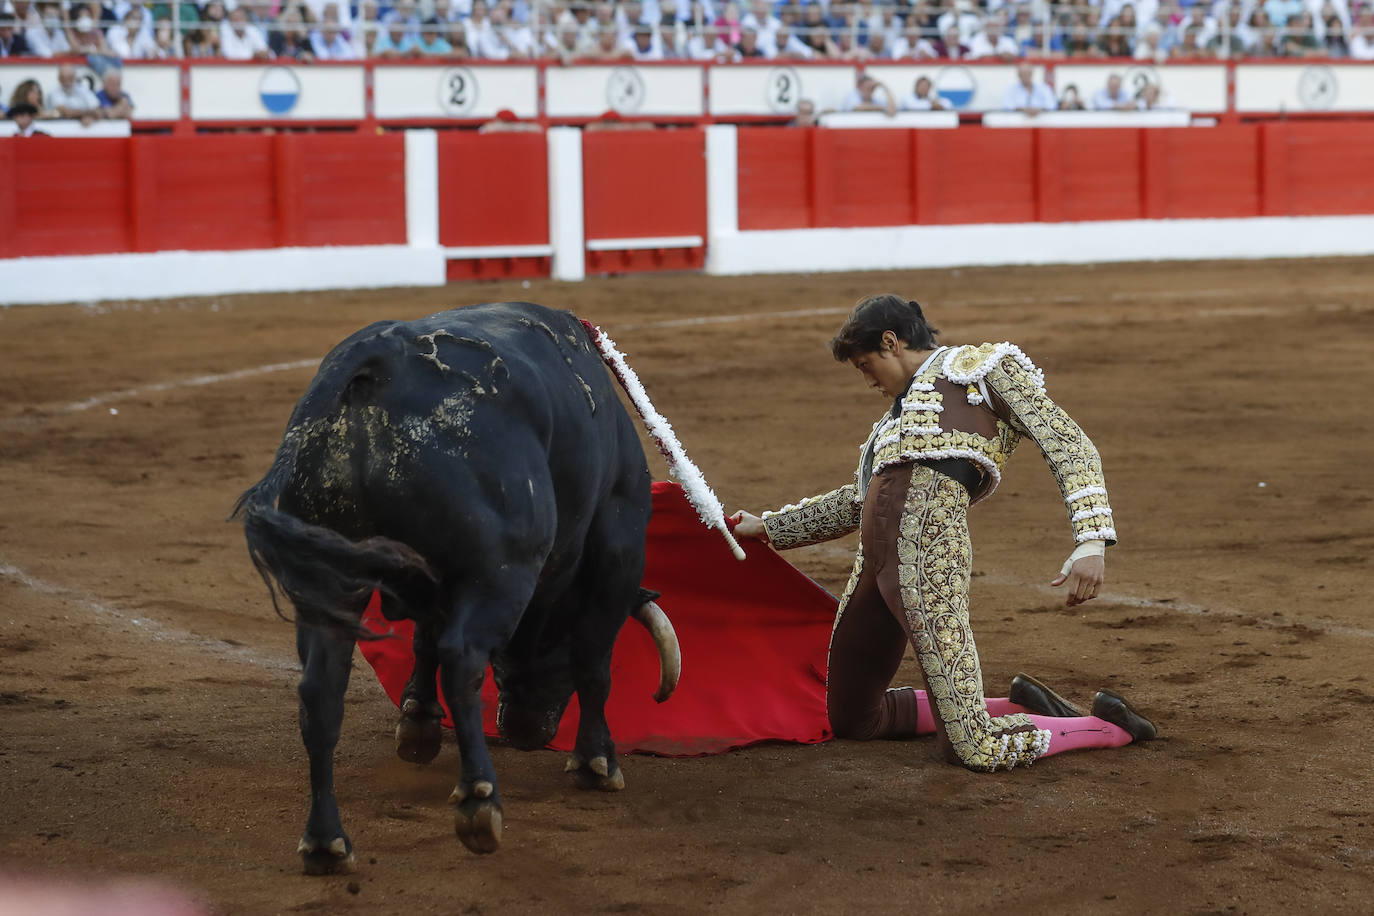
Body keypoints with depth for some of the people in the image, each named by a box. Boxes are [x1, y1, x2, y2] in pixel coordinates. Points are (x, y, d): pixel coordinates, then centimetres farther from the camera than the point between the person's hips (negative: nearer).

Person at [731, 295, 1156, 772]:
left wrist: (1091, 541, -17)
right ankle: (1020, 710, 18)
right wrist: (768, 527, 49)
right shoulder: (904, 412, 33)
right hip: (875, 561, 9)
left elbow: (1067, 443, -2)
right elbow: (858, 500, 44)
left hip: (928, 539, -9)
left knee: (974, 751, -16)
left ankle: (1112, 728, 8)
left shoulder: (983, 365, 10)